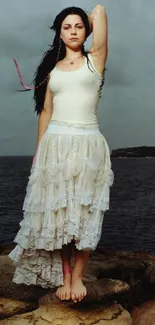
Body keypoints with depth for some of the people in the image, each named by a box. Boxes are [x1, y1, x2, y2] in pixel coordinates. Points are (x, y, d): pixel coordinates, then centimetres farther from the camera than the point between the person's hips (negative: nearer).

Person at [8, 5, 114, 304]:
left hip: (88, 145, -2)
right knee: (56, 212, 4)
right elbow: (46, 111, 13)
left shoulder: (95, 60, 7)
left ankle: (78, 276, 17)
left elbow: (99, 10, 2)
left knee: (84, 213, 2)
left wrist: (86, 25, 21)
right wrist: (38, 150, 10)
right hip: (55, 145, 3)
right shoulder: (52, 68, 15)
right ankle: (63, 275, 19)